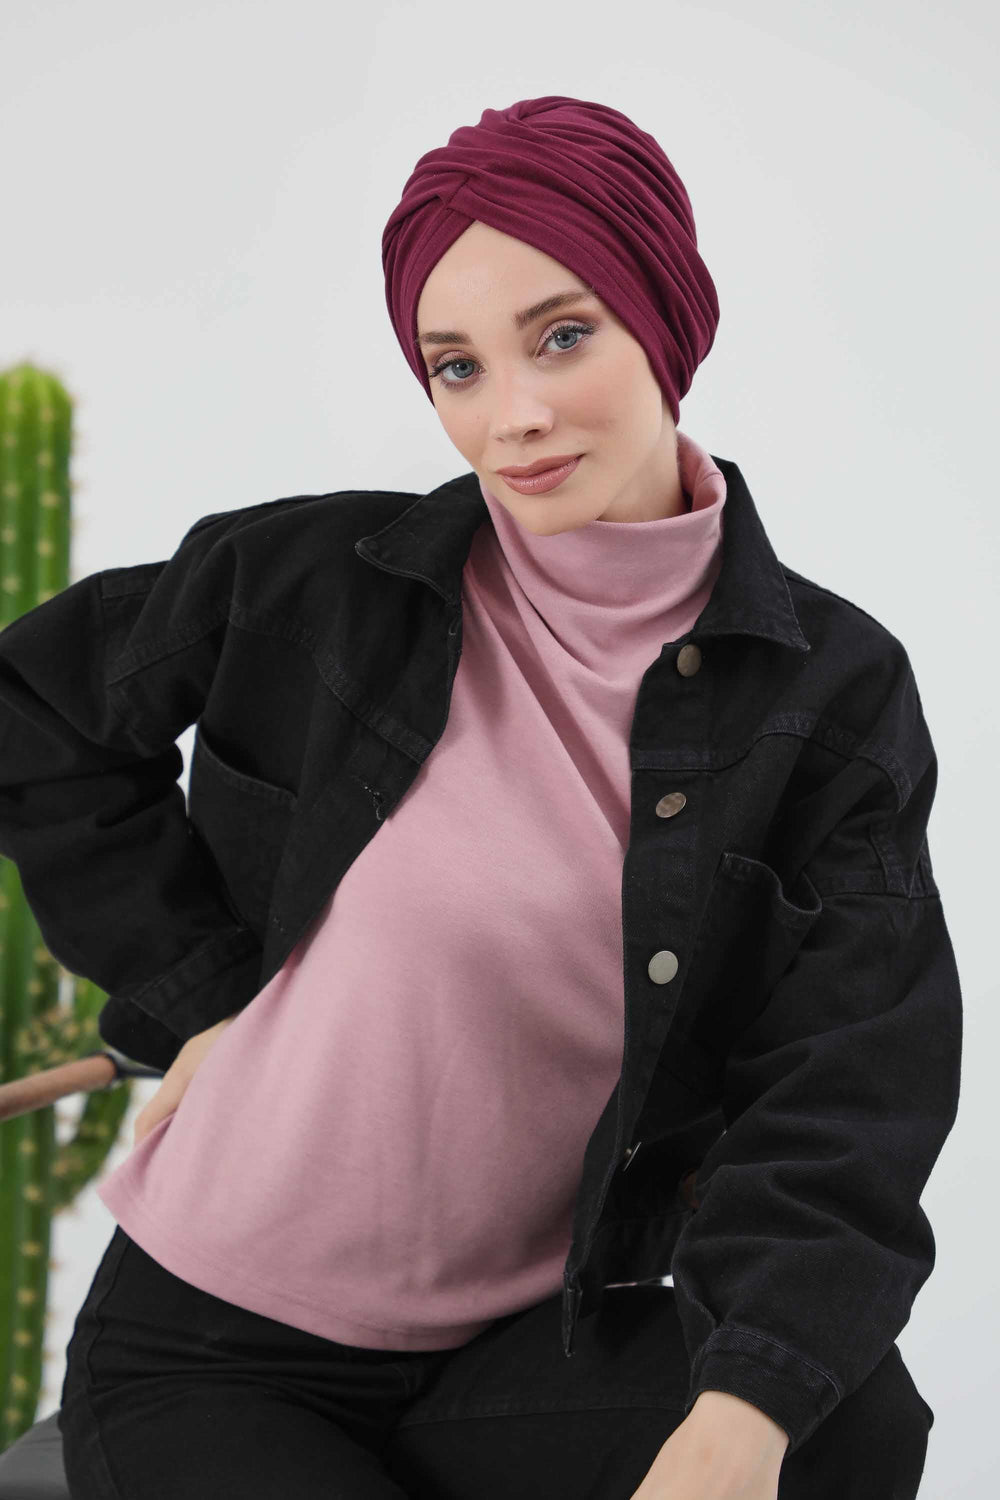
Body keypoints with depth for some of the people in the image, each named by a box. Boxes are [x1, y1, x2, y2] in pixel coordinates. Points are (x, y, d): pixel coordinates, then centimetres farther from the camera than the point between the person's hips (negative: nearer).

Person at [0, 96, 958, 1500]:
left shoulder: (833, 687, -6)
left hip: (527, 1351, 1)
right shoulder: (317, 579, -7)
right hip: (209, 1362, -1)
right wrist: (198, 996, -2)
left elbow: (851, 1084, -15)